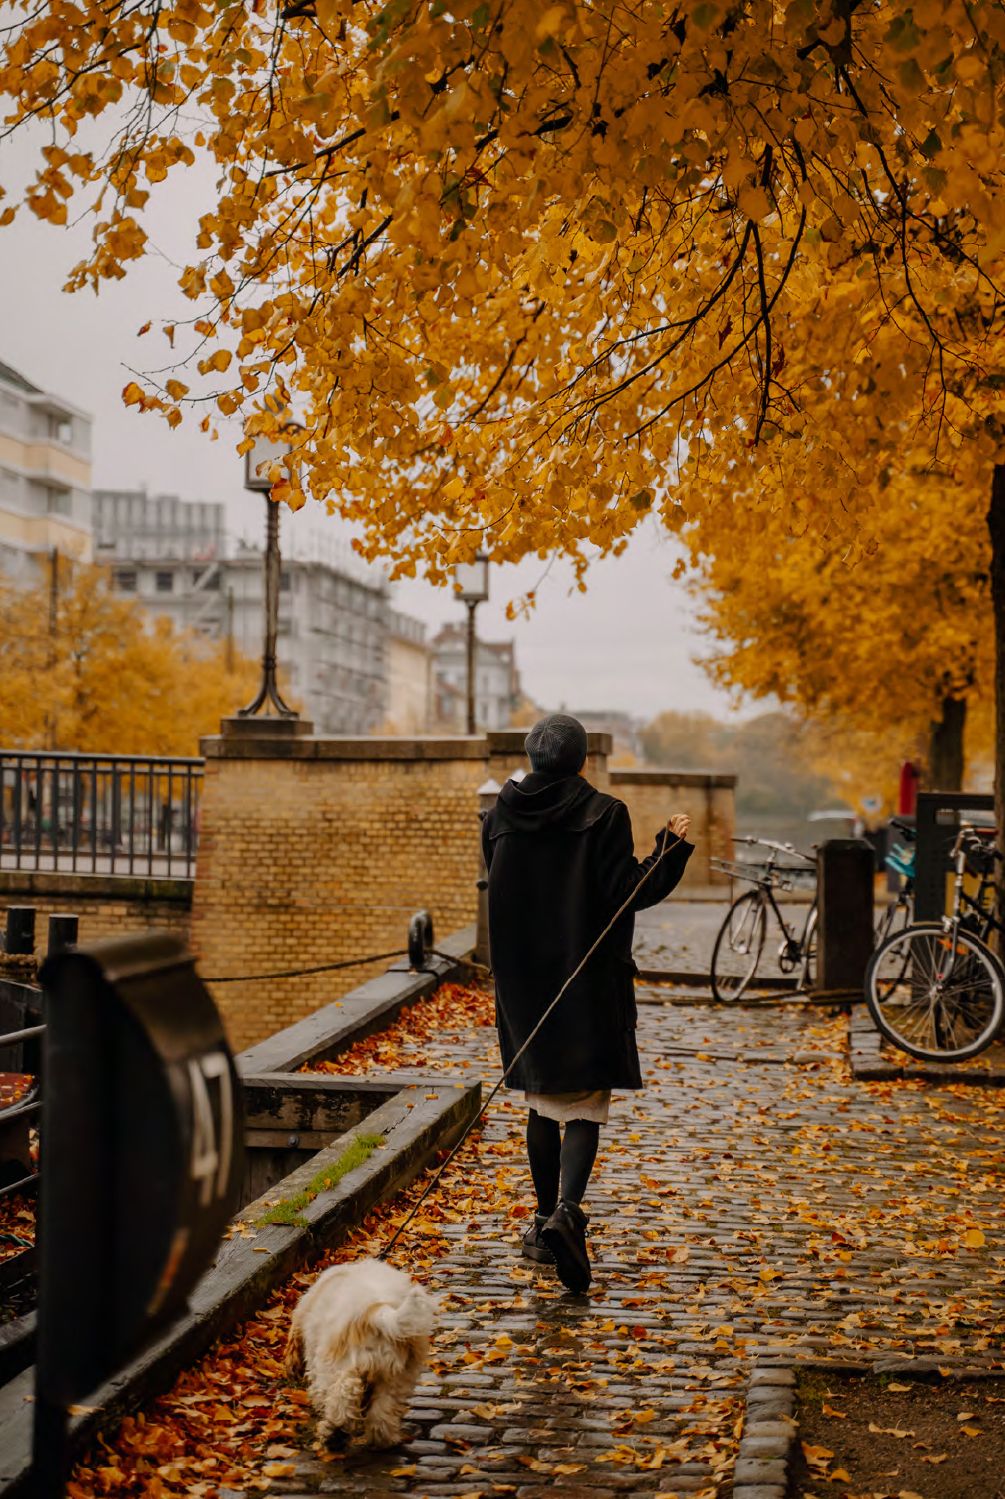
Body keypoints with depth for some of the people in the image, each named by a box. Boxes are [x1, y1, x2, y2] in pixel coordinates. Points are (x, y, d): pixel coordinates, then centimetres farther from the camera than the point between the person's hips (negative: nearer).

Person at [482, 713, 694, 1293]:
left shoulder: (502, 816, 3)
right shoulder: (603, 815, -10)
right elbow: (627, 893, -14)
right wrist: (673, 848, -7)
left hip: (522, 978, 4)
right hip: (589, 979, -4)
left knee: (542, 1102, 17)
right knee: (586, 1105, -2)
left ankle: (546, 1219, 24)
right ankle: (567, 1211, -23)